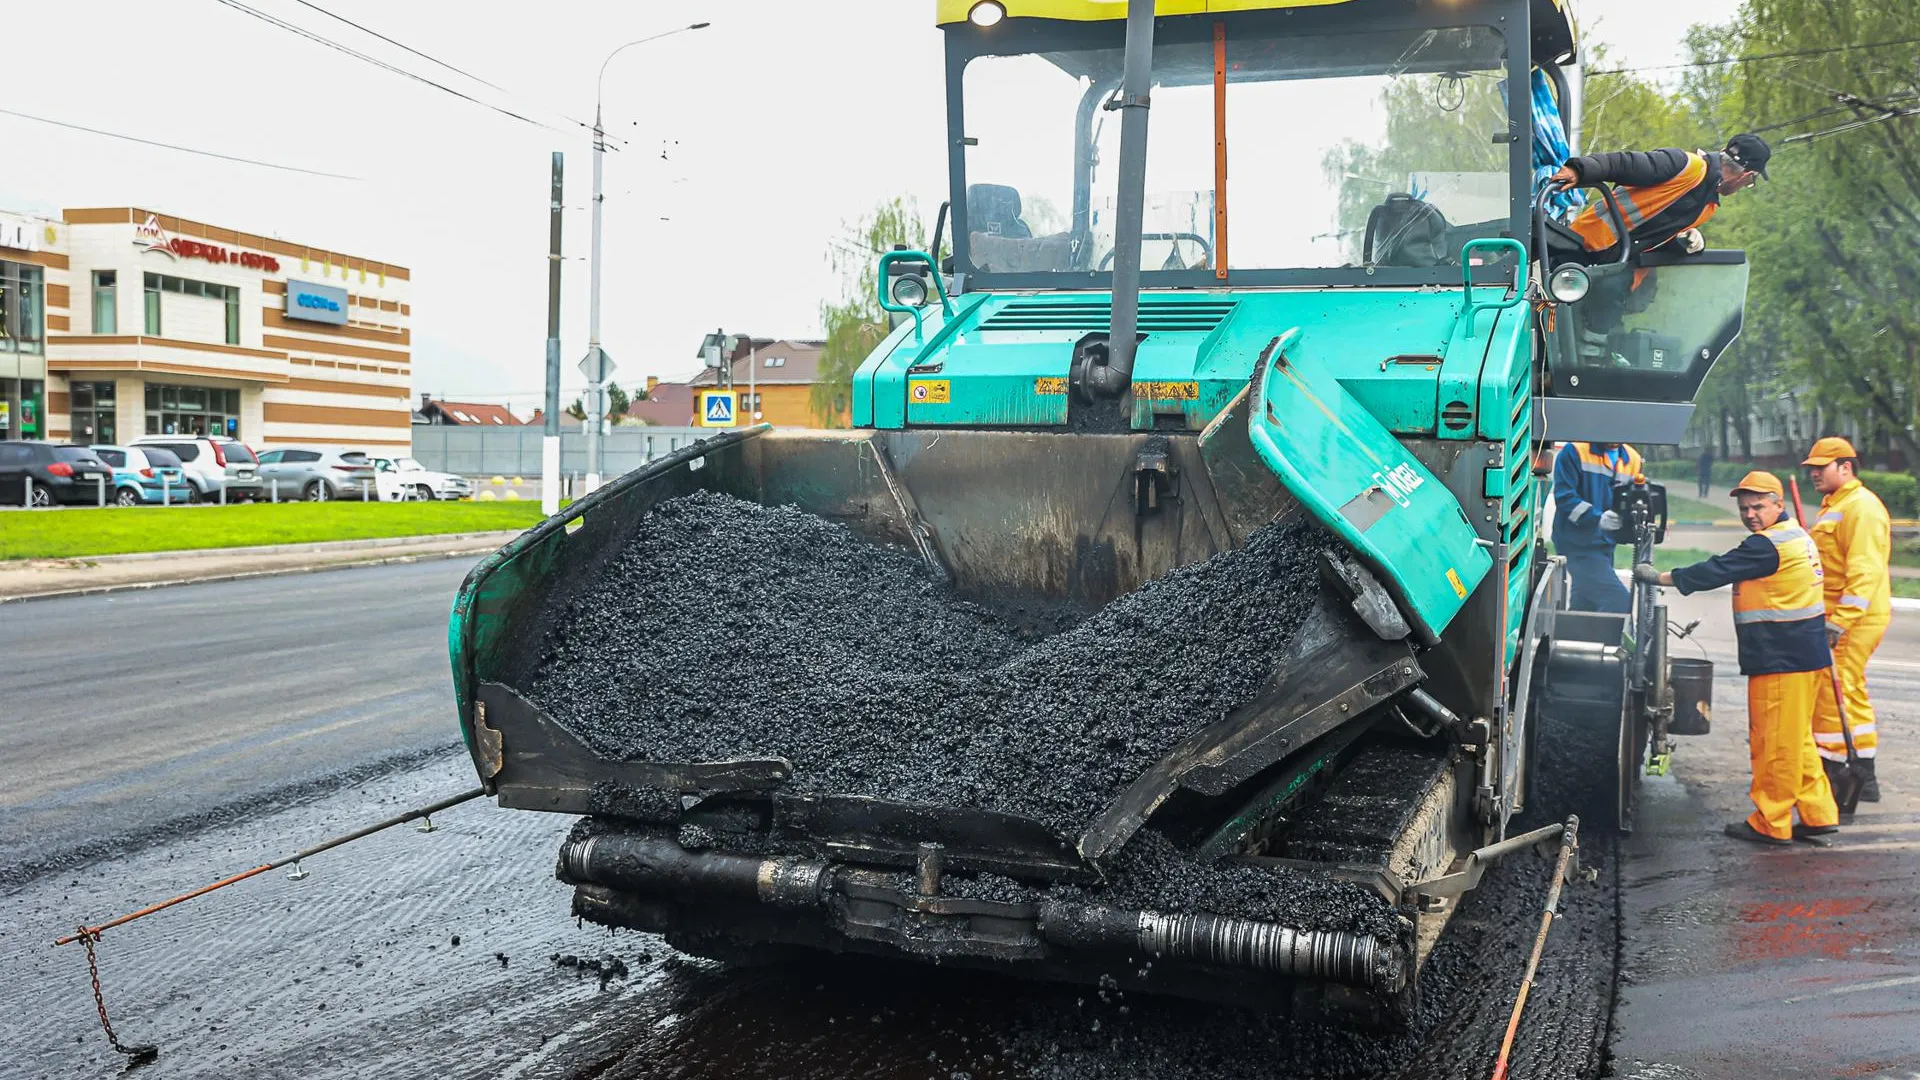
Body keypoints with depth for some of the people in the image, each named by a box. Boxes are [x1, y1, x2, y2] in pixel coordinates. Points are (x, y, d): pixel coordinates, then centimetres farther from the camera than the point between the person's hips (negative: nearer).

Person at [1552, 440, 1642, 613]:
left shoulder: (1632, 459, 10)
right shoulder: (1574, 451, -8)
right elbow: (1564, 497, -14)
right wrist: (1597, 517, -28)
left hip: (1605, 545, 7)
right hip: (1579, 545, -7)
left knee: (1584, 603, 13)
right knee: (1619, 600, -18)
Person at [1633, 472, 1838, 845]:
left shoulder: (1768, 545, -16)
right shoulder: (1794, 536, 16)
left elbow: (1718, 571, -16)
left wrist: (1659, 577, -9)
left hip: (1782, 660, -10)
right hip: (1802, 656, 10)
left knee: (1773, 741, -3)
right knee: (1795, 740, 16)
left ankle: (1770, 823, 3)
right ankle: (1818, 814, 19)